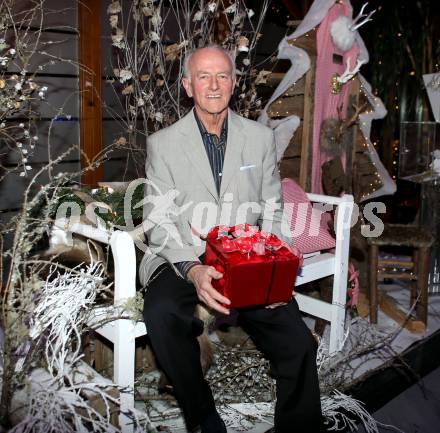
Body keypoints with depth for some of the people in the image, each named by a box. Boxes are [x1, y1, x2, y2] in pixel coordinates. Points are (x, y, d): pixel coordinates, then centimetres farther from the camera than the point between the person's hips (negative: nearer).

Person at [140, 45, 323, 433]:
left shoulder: (261, 138, 11)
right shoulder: (163, 143, 5)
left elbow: (272, 215, 10)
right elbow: (158, 222, -2)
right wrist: (192, 269, -21)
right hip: (182, 261, -1)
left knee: (298, 343, -21)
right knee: (162, 313, -32)